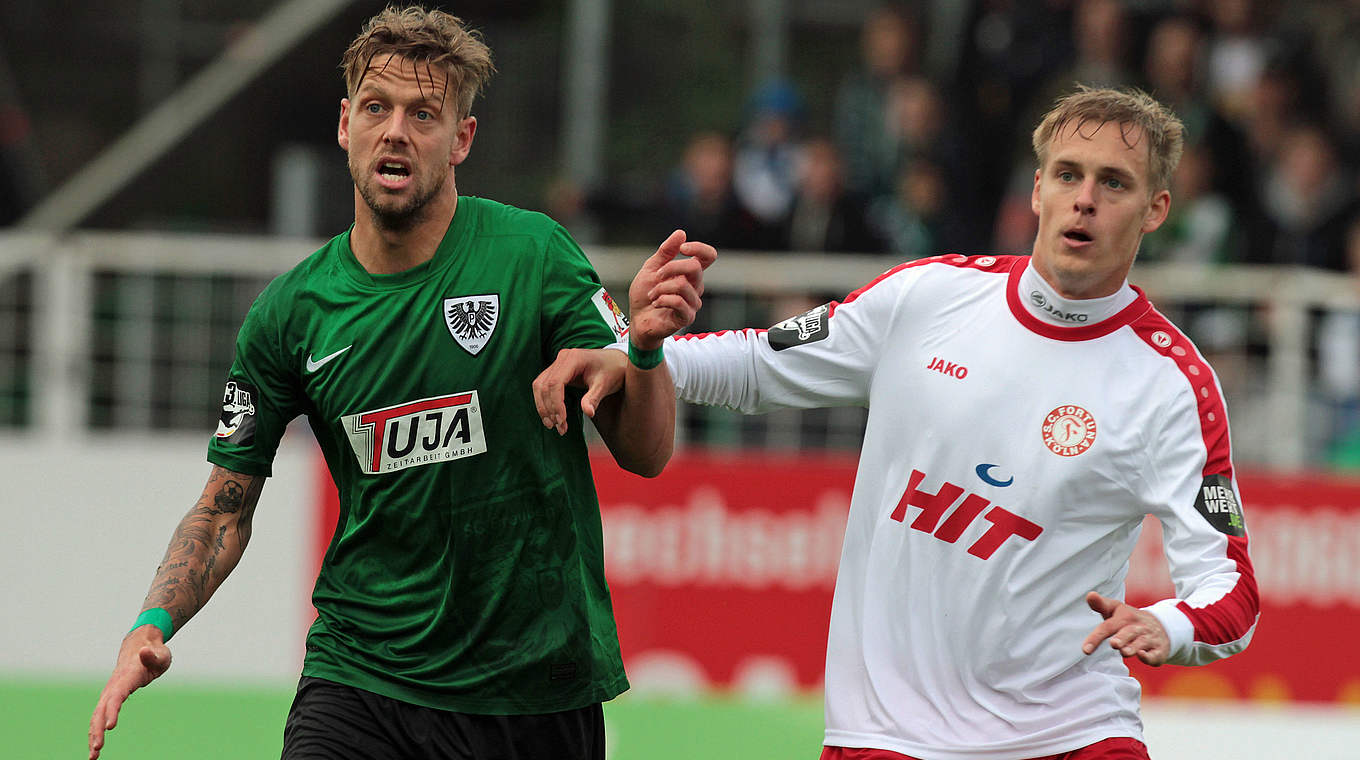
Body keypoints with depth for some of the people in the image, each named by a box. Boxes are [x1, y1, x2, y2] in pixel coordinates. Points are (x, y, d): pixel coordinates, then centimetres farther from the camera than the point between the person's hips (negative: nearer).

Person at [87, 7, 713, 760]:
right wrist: (152, 627, -9)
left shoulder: (532, 254, -7)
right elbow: (226, 506, 8)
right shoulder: (289, 312, -1)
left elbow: (643, 453, -5)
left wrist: (645, 344, -25)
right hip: (360, 679, 1)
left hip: (537, 683, -1)